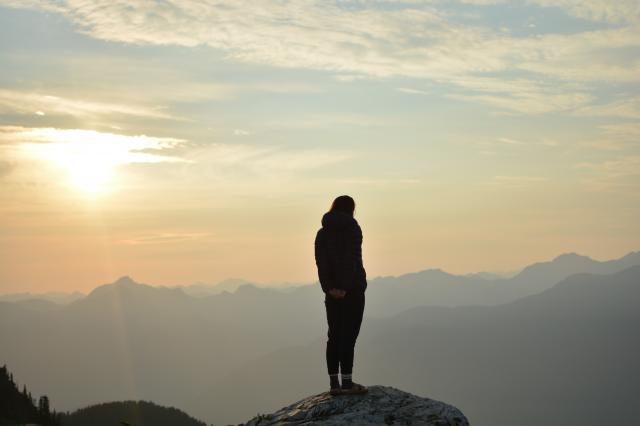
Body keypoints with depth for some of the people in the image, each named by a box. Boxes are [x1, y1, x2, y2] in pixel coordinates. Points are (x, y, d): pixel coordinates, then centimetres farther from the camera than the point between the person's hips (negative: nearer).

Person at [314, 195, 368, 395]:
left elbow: (321, 262, 0)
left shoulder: (322, 233, 11)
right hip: (353, 289, -5)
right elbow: (352, 259, -16)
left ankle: (334, 383, 6)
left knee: (334, 336, 8)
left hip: (332, 291, 5)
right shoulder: (352, 229, -6)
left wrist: (328, 287, -8)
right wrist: (344, 287, -18)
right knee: (348, 336, -5)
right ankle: (347, 383, -7)